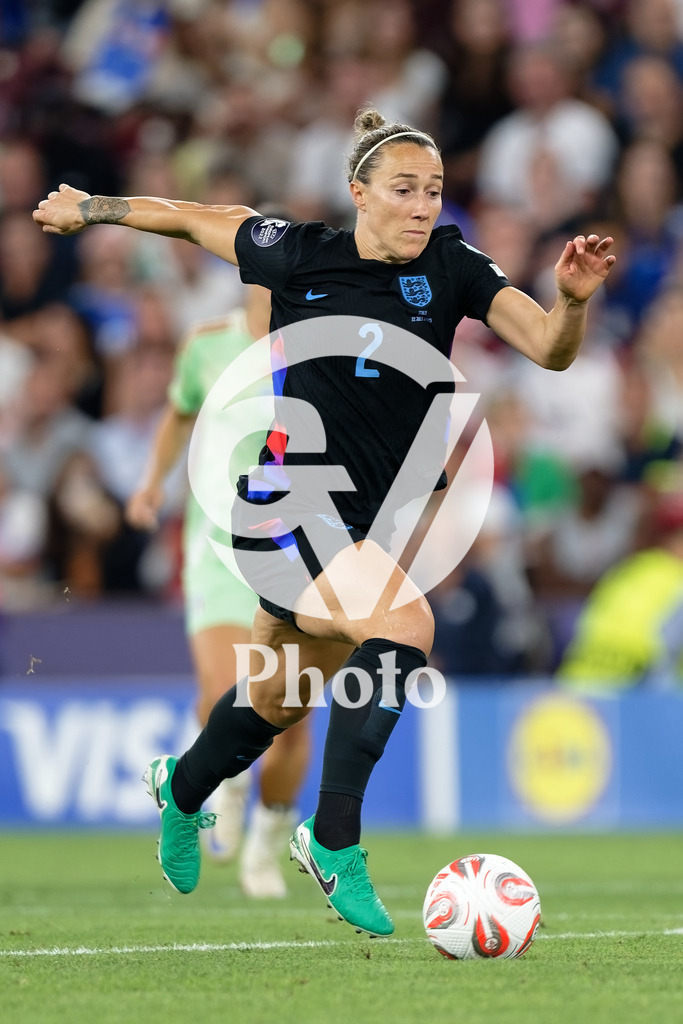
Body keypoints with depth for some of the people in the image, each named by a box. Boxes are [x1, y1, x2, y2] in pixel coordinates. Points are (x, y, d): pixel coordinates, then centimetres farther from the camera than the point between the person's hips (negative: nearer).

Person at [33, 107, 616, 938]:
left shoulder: (452, 267, -4)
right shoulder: (299, 255, -9)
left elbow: (549, 349, -14)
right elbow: (189, 216, 6)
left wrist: (572, 300, -35)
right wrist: (85, 207, 15)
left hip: (370, 523, 5)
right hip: (289, 506, -5)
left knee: (274, 706, 22)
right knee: (404, 622, -31)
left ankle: (181, 787, 56)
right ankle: (334, 842, -21)